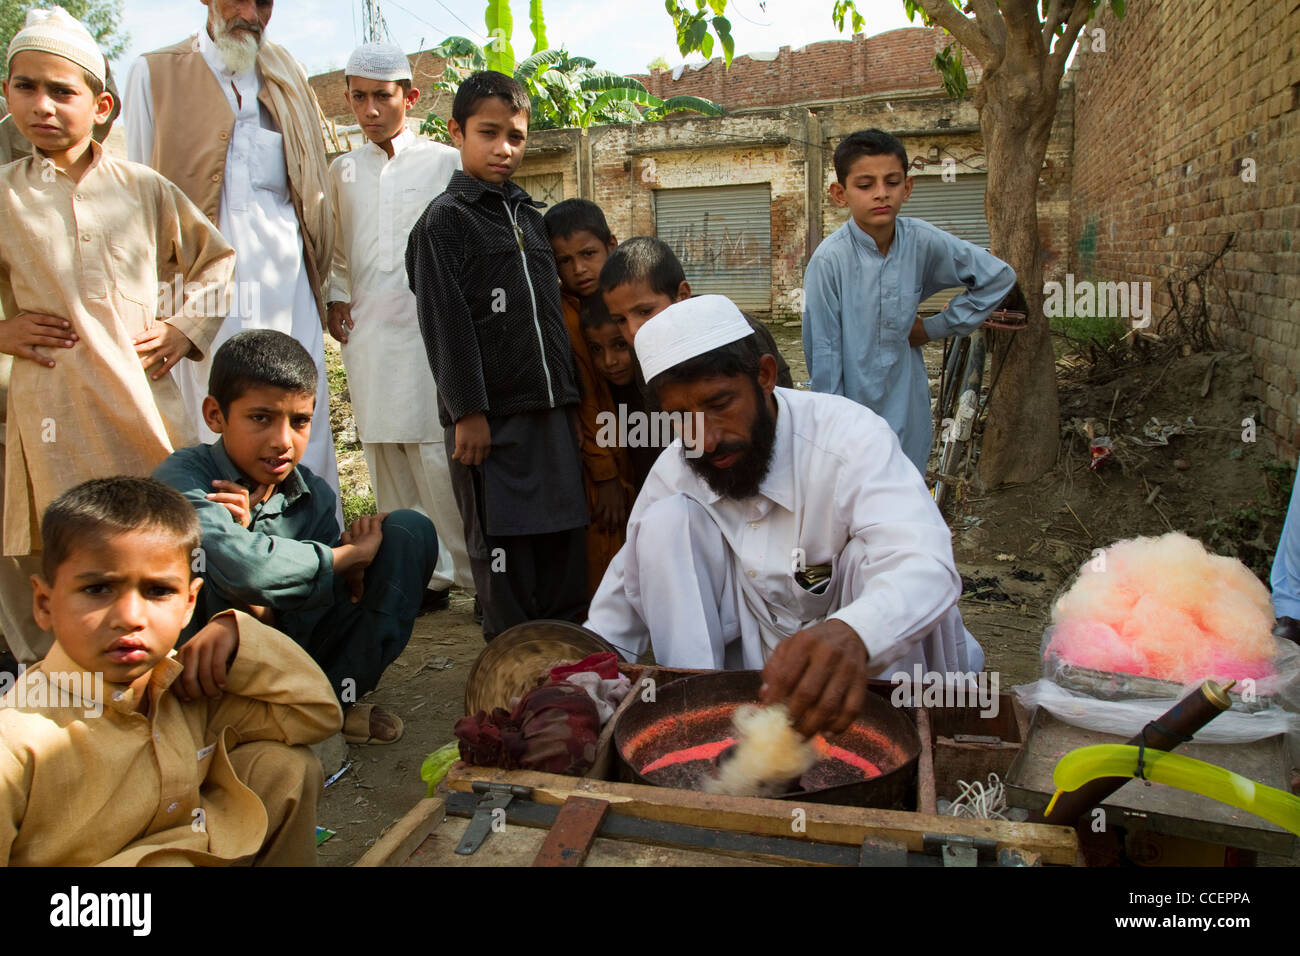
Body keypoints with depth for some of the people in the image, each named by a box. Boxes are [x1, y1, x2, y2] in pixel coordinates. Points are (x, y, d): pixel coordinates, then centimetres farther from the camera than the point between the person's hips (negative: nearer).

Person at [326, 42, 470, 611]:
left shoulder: (445, 163, 6)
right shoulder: (343, 171, 17)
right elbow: (336, 249, 23)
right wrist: (336, 297, 8)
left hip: (428, 325, -4)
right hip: (367, 330, 4)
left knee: (436, 453, -9)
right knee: (385, 454, 4)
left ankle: (471, 573, 3)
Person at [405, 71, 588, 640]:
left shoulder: (530, 216, 17)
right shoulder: (445, 219, -3)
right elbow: (445, 323, -9)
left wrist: (569, 395, 16)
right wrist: (468, 411, -14)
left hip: (551, 407, 6)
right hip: (491, 415, -6)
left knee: (565, 535, 10)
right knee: (500, 541, 3)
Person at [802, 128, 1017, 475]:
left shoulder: (923, 242, -6)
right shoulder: (829, 260, -17)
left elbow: (998, 277, 8)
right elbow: (823, 355, -12)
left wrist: (936, 327, 4)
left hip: (908, 415, 4)